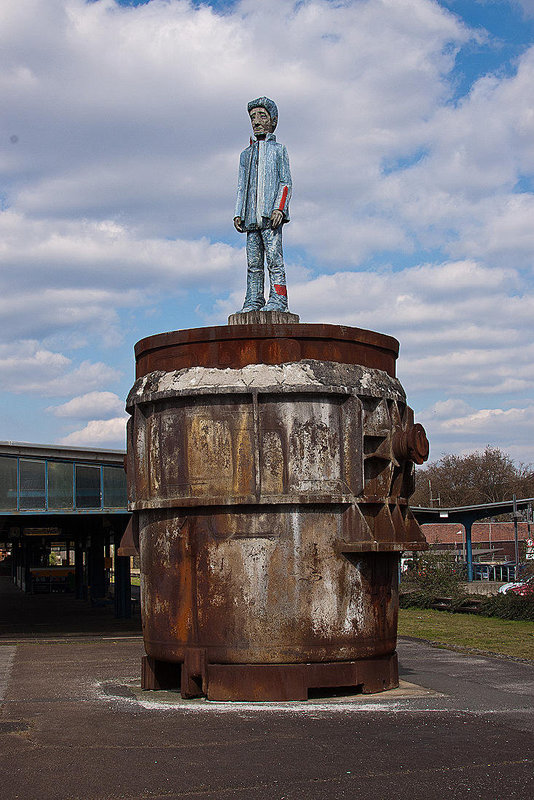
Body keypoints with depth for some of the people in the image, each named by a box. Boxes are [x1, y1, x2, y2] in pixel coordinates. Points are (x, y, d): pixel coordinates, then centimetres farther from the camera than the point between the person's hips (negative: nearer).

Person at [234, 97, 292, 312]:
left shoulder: (278, 149, 11)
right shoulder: (246, 154, 24)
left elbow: (286, 182, 4)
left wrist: (279, 208, -11)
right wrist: (238, 213, 9)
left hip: (271, 214, -4)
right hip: (251, 216, 4)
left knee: (274, 258, -11)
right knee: (253, 262, 1)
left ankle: (278, 300, -13)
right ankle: (253, 301, 2)